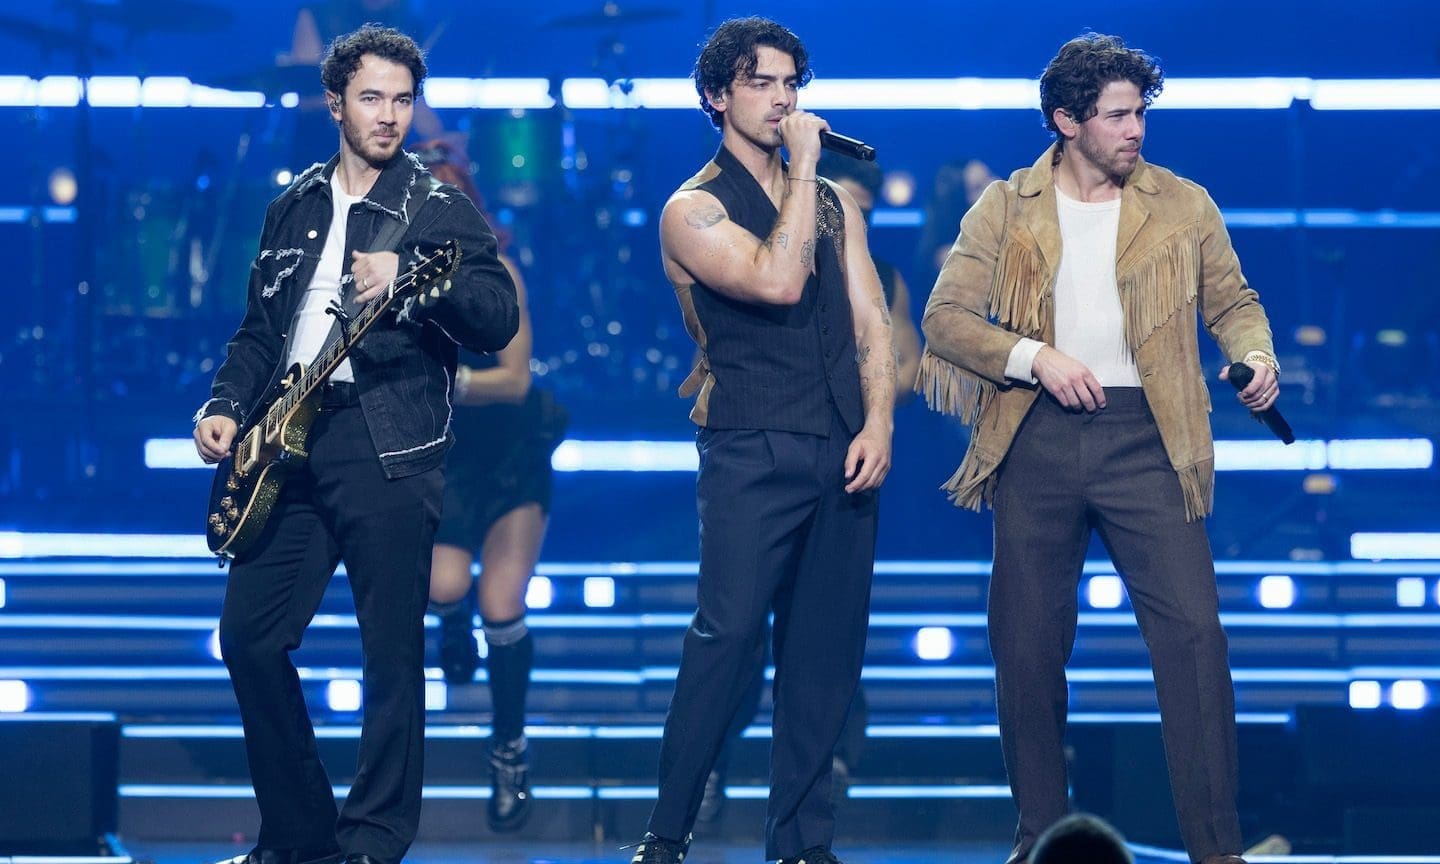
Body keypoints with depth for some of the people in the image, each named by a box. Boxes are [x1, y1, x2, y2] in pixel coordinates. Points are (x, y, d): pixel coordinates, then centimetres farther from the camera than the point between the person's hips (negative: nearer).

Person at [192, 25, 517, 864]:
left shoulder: (440, 208, 1)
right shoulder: (294, 207, 17)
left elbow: (499, 322, -10)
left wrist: (408, 281, -25)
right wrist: (227, 405, 5)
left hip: (388, 448, -5)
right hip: (289, 445, 5)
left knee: (392, 653, -4)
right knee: (250, 635, 3)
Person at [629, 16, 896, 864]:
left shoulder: (834, 201, 17)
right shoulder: (695, 209, 0)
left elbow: (871, 321, 12)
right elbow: (776, 281, -17)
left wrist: (878, 423, -3)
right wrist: (802, 164, -10)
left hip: (843, 455, 5)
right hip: (753, 452, -5)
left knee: (825, 652, 4)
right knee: (728, 637, -13)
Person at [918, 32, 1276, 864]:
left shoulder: (1183, 205, 8)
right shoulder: (1006, 209, 6)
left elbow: (1232, 300, 13)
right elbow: (945, 319, 1)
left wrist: (1255, 354, -9)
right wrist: (1036, 356, -13)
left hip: (1144, 437, -1)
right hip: (1039, 438, 1)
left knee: (1193, 631, -11)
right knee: (1027, 644, 6)